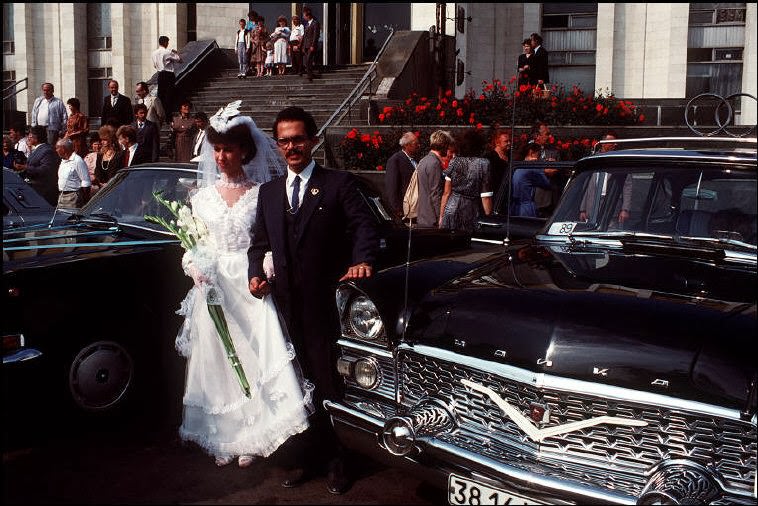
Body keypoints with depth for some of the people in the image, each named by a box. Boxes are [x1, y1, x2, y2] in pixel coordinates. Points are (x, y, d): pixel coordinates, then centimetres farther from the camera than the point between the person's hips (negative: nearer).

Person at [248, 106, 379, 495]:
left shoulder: (339, 183, -1)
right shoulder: (268, 192, 15)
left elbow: (364, 226, -9)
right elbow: (260, 242, 18)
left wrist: (362, 260, -28)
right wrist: (256, 274, 0)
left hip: (327, 303, -4)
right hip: (286, 304, 5)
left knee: (330, 383, 4)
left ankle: (337, 461, 18)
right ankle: (305, 457, 23)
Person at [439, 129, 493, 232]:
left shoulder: (454, 162, 3)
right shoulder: (484, 164, -4)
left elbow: (446, 193, 5)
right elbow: (485, 196, -6)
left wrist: (441, 216, 11)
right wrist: (488, 218, 1)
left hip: (451, 209, 2)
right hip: (471, 211, -2)